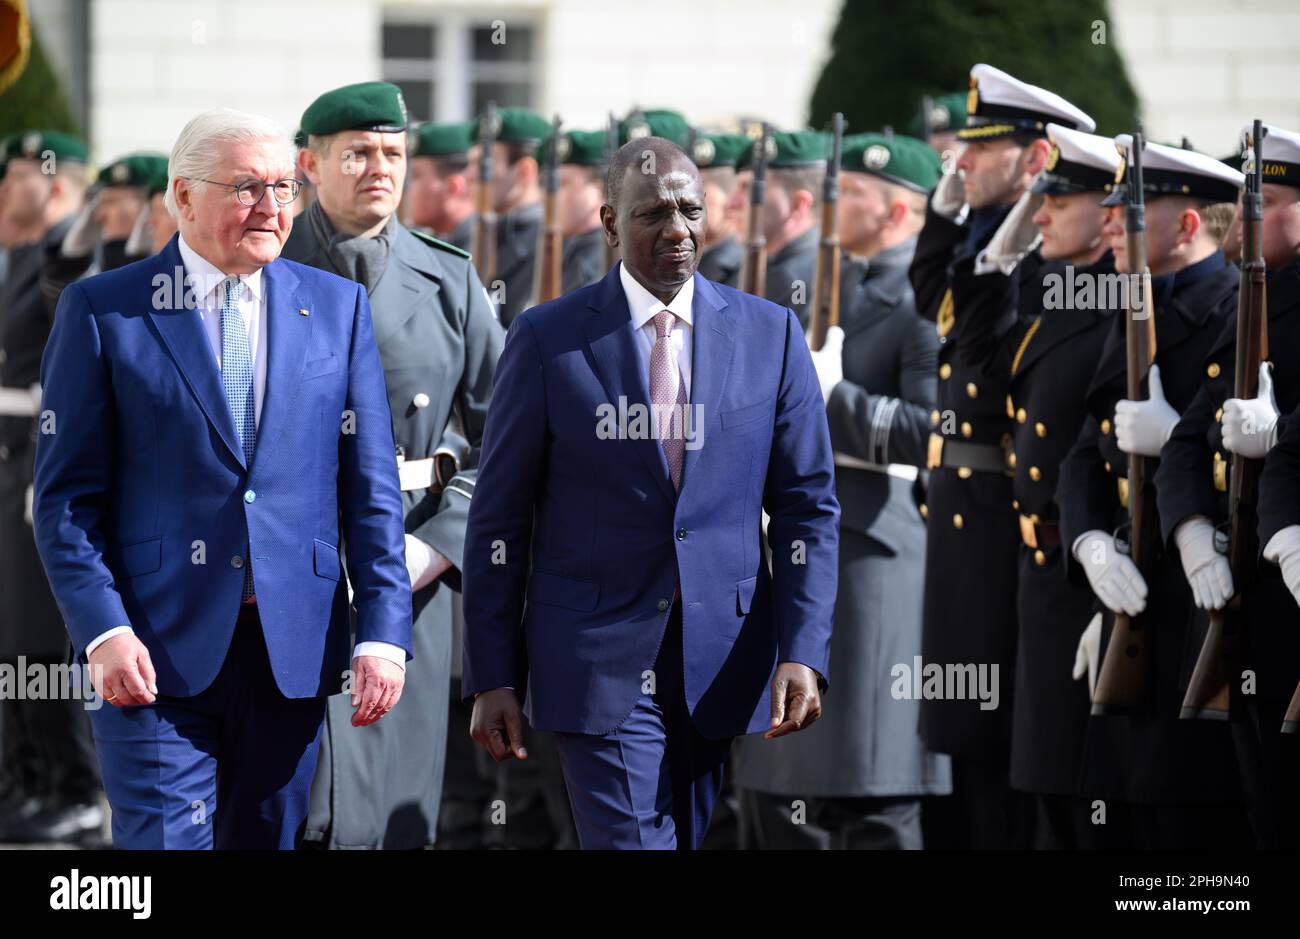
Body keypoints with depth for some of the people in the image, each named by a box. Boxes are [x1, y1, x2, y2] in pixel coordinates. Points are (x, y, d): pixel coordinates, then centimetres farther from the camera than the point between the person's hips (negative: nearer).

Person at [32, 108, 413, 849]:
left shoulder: (337, 307, 10)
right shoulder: (102, 310, 2)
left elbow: (371, 490, 8)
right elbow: (67, 494, -1)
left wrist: (384, 633, -1)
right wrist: (102, 631, -12)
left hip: (294, 646, 3)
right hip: (157, 652, -3)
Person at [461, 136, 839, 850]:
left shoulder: (769, 334, 5)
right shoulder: (547, 338, -1)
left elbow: (807, 504, 6)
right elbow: (499, 517, 1)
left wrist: (802, 652, -6)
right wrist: (492, 679, -3)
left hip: (721, 667, 3)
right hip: (599, 658, -3)